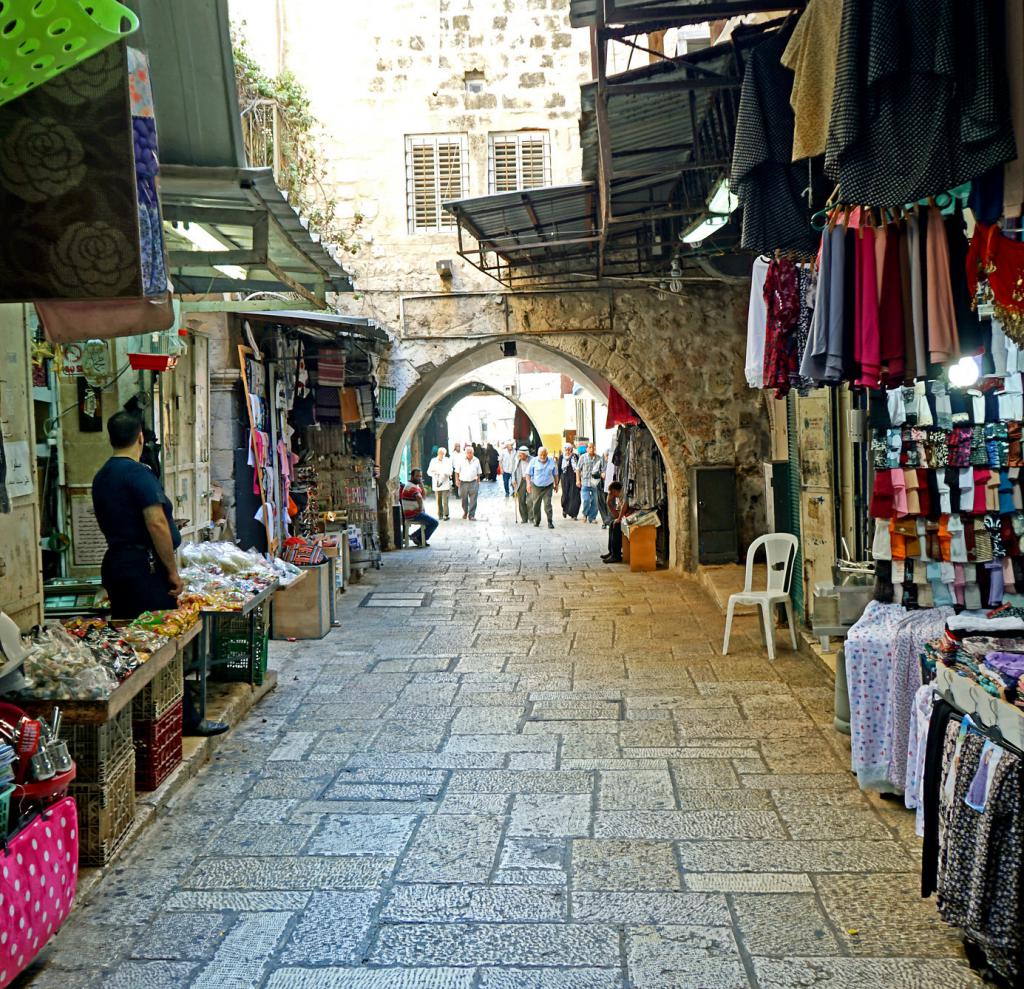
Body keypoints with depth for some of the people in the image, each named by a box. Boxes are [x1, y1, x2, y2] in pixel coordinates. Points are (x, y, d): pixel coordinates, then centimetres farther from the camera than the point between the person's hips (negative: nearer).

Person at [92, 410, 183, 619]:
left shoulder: (100, 477, 13)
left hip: (112, 562, 9)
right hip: (144, 565, -9)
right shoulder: (138, 473, -14)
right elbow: (156, 524, -21)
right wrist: (173, 571, -16)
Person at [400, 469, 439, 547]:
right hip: (414, 514, -11)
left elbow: (424, 496, 17)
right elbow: (419, 498, -40)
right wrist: (420, 508, -23)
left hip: (412, 513, 11)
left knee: (430, 521, 27)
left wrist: (421, 485, 3)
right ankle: (420, 539, 3)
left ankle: (416, 536, 21)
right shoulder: (412, 487, -19)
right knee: (434, 522, -10)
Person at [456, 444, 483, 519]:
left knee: (473, 500, -6)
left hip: (473, 483, 0)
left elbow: (479, 472, 14)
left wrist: (478, 481, 11)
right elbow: (457, 471, 2)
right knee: (464, 500, 10)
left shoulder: (476, 460, 6)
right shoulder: (461, 460, 0)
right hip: (463, 482, 0)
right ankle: (465, 512, 33)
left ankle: (471, 515, -2)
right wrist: (457, 480, -8)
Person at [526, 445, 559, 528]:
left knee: (547, 504, -9)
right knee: (536, 504, 8)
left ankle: (550, 522, -5)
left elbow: (555, 474, 12)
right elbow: (528, 473, 0)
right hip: (536, 486, 1)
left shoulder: (551, 461, 2)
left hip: (548, 487, -1)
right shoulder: (534, 461, -2)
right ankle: (536, 521, 23)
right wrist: (528, 483, -11)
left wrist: (556, 484, 14)